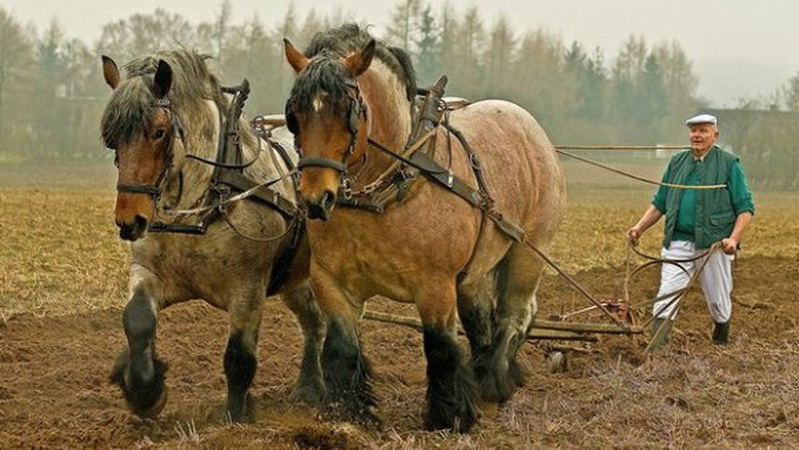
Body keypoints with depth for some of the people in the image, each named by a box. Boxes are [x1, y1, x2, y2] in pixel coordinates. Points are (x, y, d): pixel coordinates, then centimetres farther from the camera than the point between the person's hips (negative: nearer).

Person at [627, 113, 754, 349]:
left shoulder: (729, 164, 2)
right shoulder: (677, 162, 14)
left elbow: (745, 207, -1)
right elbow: (660, 203, 20)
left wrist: (734, 238, -15)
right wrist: (640, 227, 5)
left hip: (714, 243, -3)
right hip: (678, 242, 3)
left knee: (718, 301, 8)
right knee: (666, 296, -11)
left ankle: (721, 345, 31)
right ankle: (655, 351, -17)